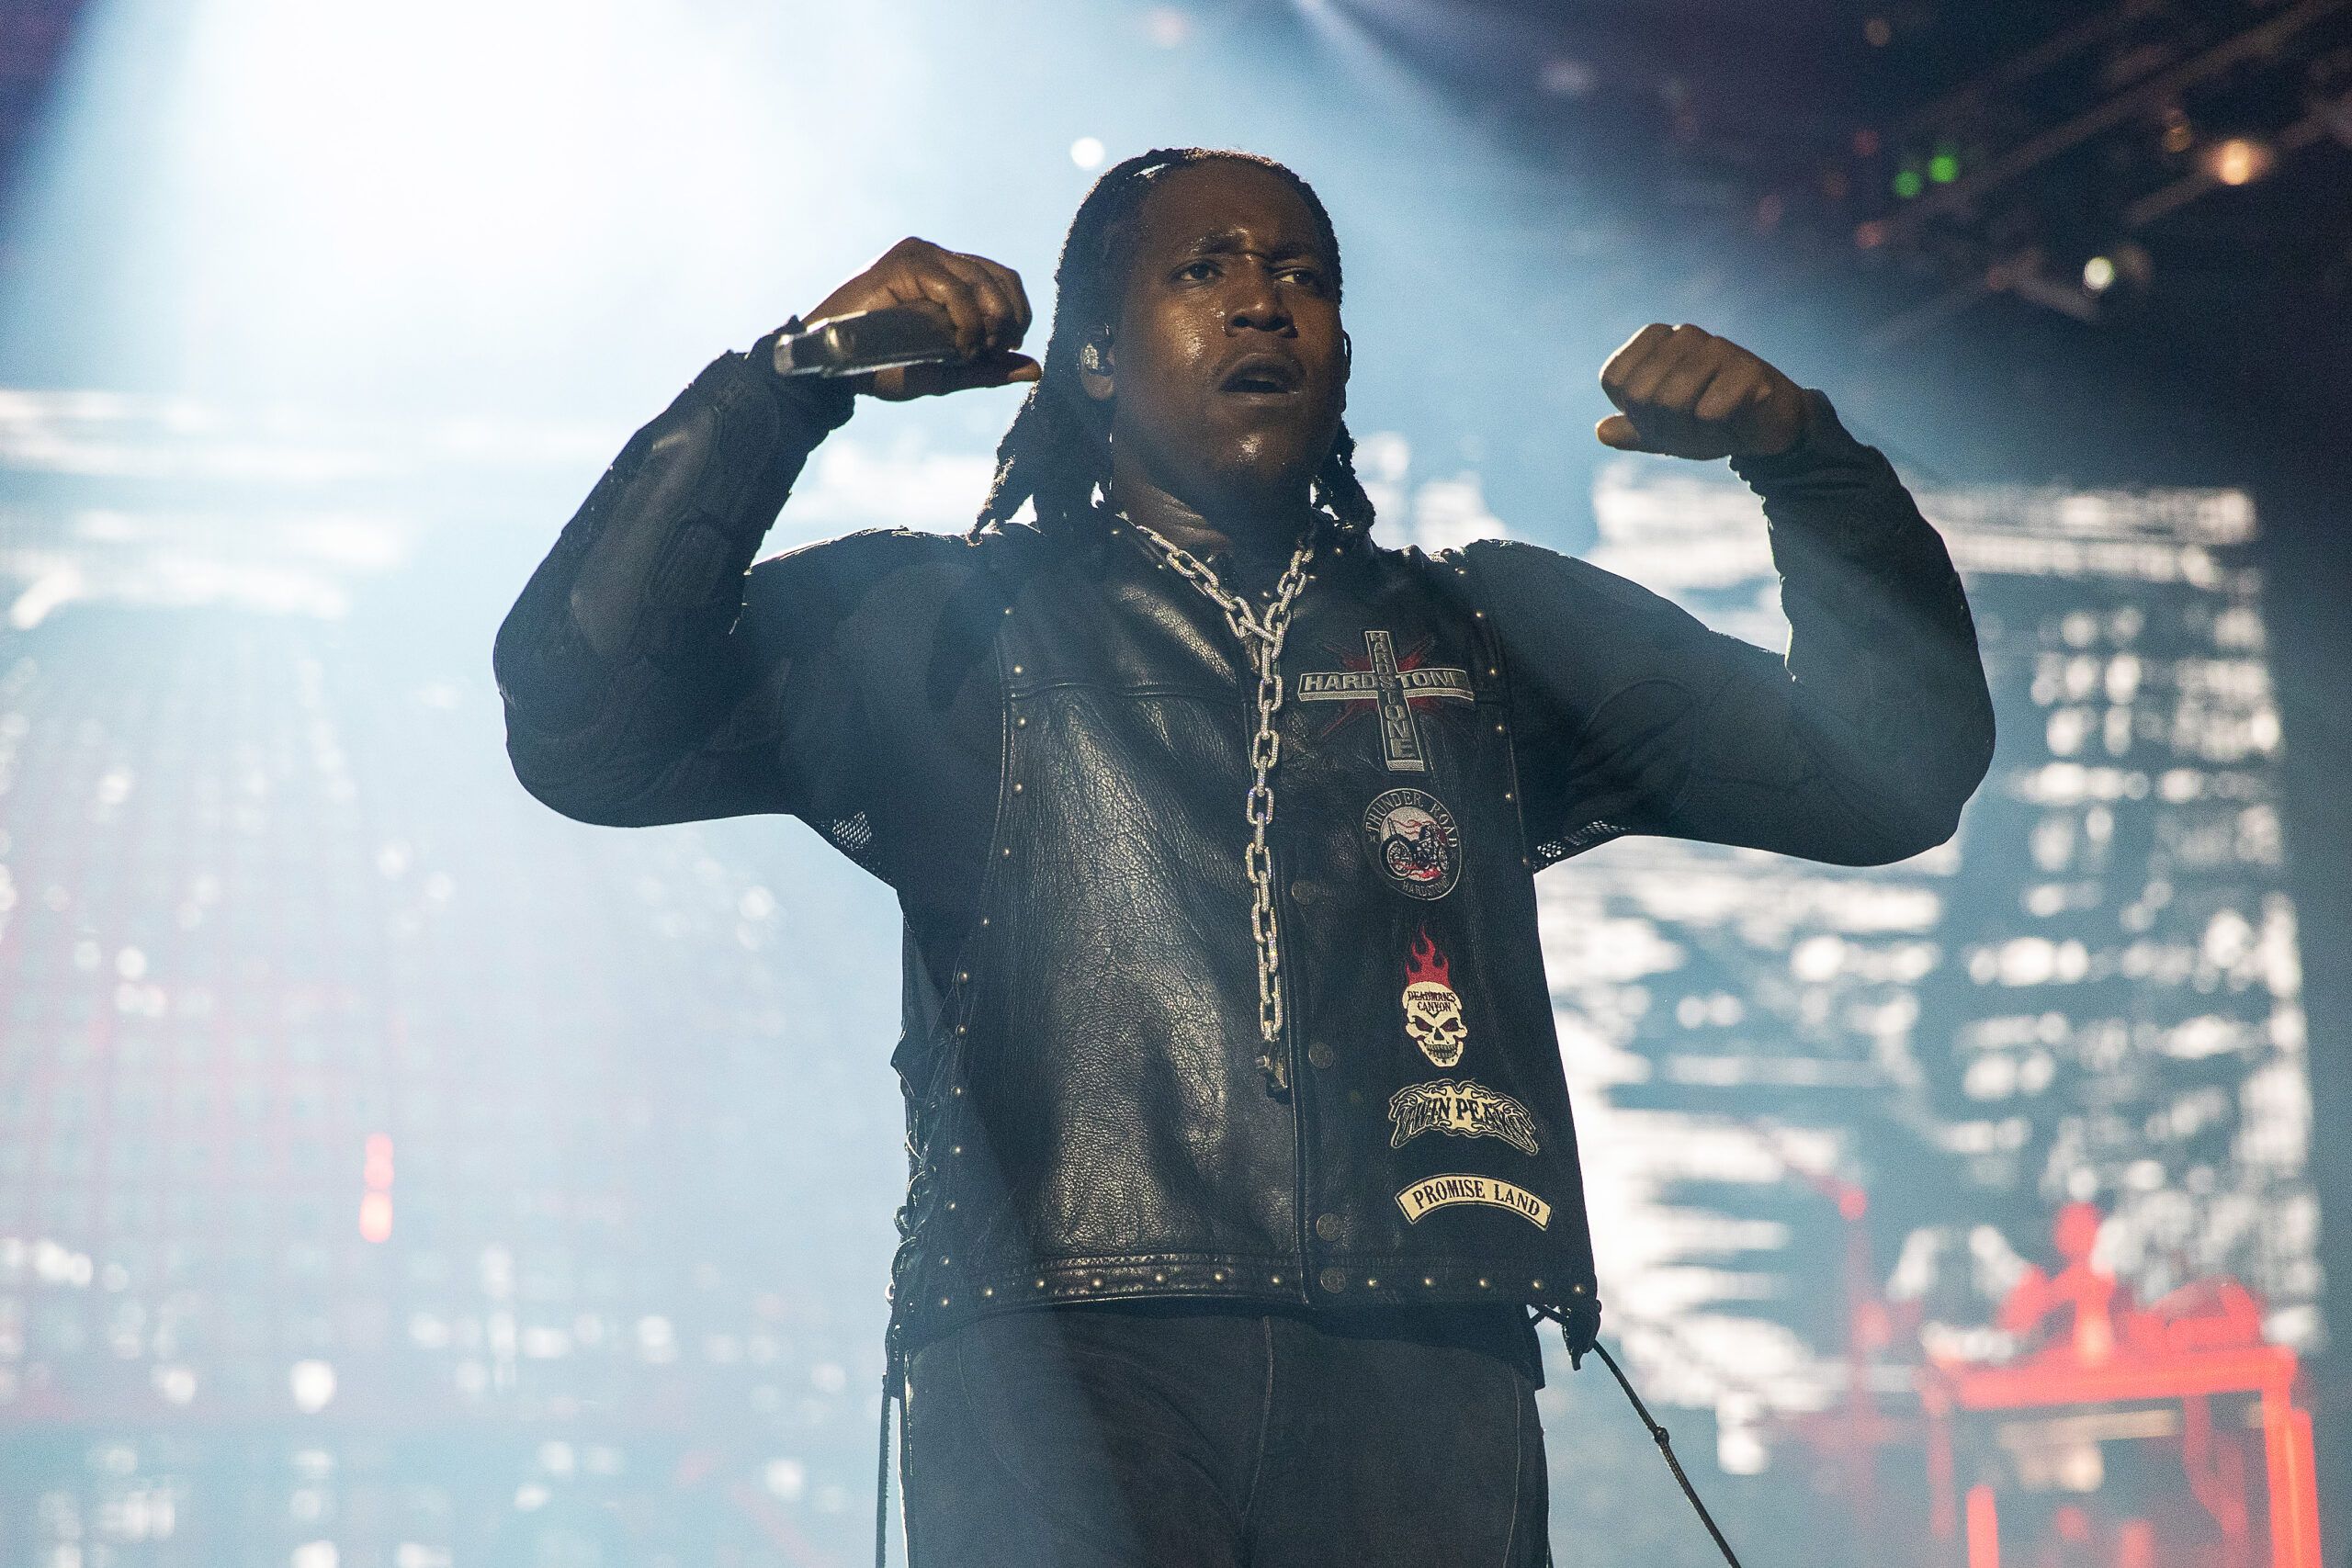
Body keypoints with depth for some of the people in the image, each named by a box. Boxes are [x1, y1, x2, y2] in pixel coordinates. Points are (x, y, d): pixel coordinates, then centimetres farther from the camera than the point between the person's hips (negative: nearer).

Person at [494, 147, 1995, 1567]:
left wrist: (1806, 459, 8)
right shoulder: (944, 625, 17)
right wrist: (791, 380, 3)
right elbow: (582, 725, 5)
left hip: (1414, 1377, 2)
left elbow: (1898, 771, 22)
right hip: (1058, 1361, -2)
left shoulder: (1491, 635, 24)